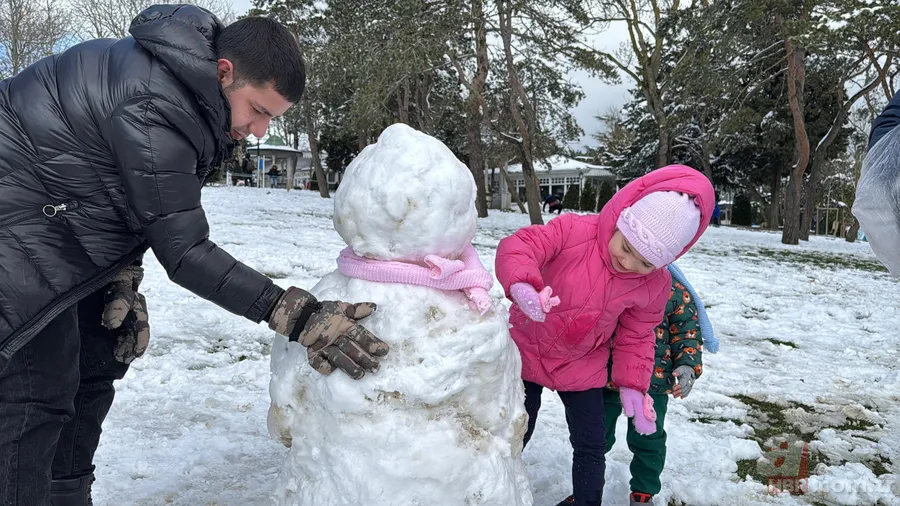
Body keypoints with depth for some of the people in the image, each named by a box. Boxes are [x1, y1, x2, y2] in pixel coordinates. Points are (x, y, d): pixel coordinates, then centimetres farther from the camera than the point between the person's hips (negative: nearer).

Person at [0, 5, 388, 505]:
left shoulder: (190, 84, -4)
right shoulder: (152, 108, -33)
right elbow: (183, 250, -31)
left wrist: (123, 284, -4)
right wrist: (294, 316, -36)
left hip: (68, 221, 9)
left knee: (97, 364, 13)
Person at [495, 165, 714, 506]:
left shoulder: (655, 286, -13)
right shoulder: (574, 231, -24)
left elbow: (635, 337, -1)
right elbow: (518, 246, -32)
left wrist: (632, 384, -10)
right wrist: (521, 284, -52)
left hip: (582, 367, 2)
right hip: (527, 350, -2)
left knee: (591, 446, 7)